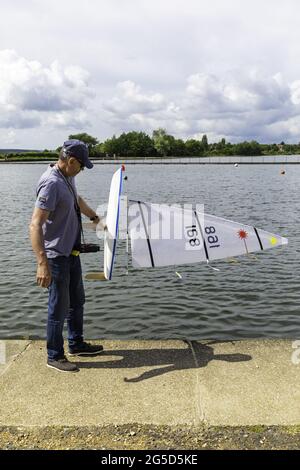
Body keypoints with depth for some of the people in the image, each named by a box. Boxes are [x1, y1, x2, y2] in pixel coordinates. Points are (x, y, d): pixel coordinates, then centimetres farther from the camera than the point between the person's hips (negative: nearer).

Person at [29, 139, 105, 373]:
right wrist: (42, 263, -38)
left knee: (77, 300, 20)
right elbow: (36, 225, -31)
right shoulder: (51, 183, -24)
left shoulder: (68, 177, 5)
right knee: (59, 306, 2)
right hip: (56, 255, -10)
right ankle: (55, 356, 19)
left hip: (72, 251, 10)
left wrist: (96, 219, 36)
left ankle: (76, 344, 36)